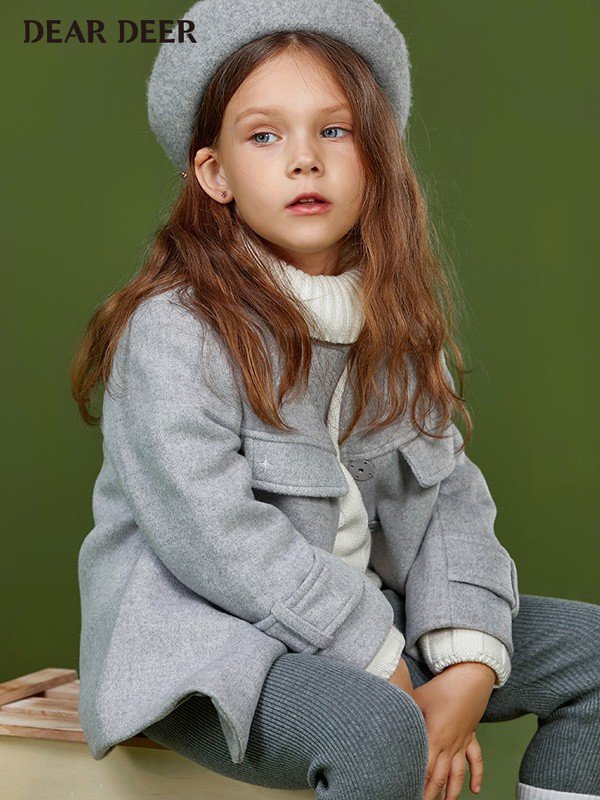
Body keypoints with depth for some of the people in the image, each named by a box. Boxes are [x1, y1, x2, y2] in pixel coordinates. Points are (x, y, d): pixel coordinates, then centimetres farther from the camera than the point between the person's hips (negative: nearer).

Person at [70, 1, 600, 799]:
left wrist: (468, 667, -12)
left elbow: (449, 495, 2)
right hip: (209, 645, -7)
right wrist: (393, 679, -20)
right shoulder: (174, 329, -17)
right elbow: (220, 544, -23)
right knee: (376, 730, -35)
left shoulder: (397, 325, 5)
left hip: (365, 617, 7)